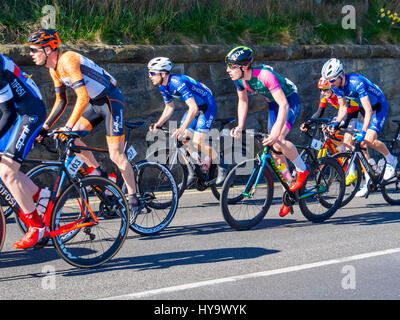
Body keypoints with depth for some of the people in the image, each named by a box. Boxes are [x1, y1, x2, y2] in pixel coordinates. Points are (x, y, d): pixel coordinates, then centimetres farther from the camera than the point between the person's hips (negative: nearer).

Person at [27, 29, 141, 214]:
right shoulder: (54, 69, 4)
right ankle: (99, 173, 10)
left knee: (116, 155, -10)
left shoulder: (67, 60, -24)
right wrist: (45, 127, 6)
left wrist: (68, 127, -33)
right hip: (95, 102, 9)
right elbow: (61, 101, 13)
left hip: (112, 100, -9)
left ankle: (133, 198, 3)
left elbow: (83, 98, -31)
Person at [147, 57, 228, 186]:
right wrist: (158, 124, -6)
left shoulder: (178, 82, -33)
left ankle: (221, 166, 6)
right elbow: (170, 107, 9)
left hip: (207, 106, -9)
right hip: (194, 107, 9)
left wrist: (182, 128, -44)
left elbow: (193, 108, -38)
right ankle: (192, 174, 14)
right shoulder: (163, 87, -4)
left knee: (198, 144, -16)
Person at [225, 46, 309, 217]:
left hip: (290, 101, -7)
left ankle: (302, 170, -6)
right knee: (274, 151, 3)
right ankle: (289, 192, 18)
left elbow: (284, 105, -39)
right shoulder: (239, 79, -13)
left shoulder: (265, 75, -36)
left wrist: (276, 133, -47)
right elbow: (243, 101, 7)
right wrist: (240, 127, -3)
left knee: (278, 141, -30)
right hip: (273, 104, 7)